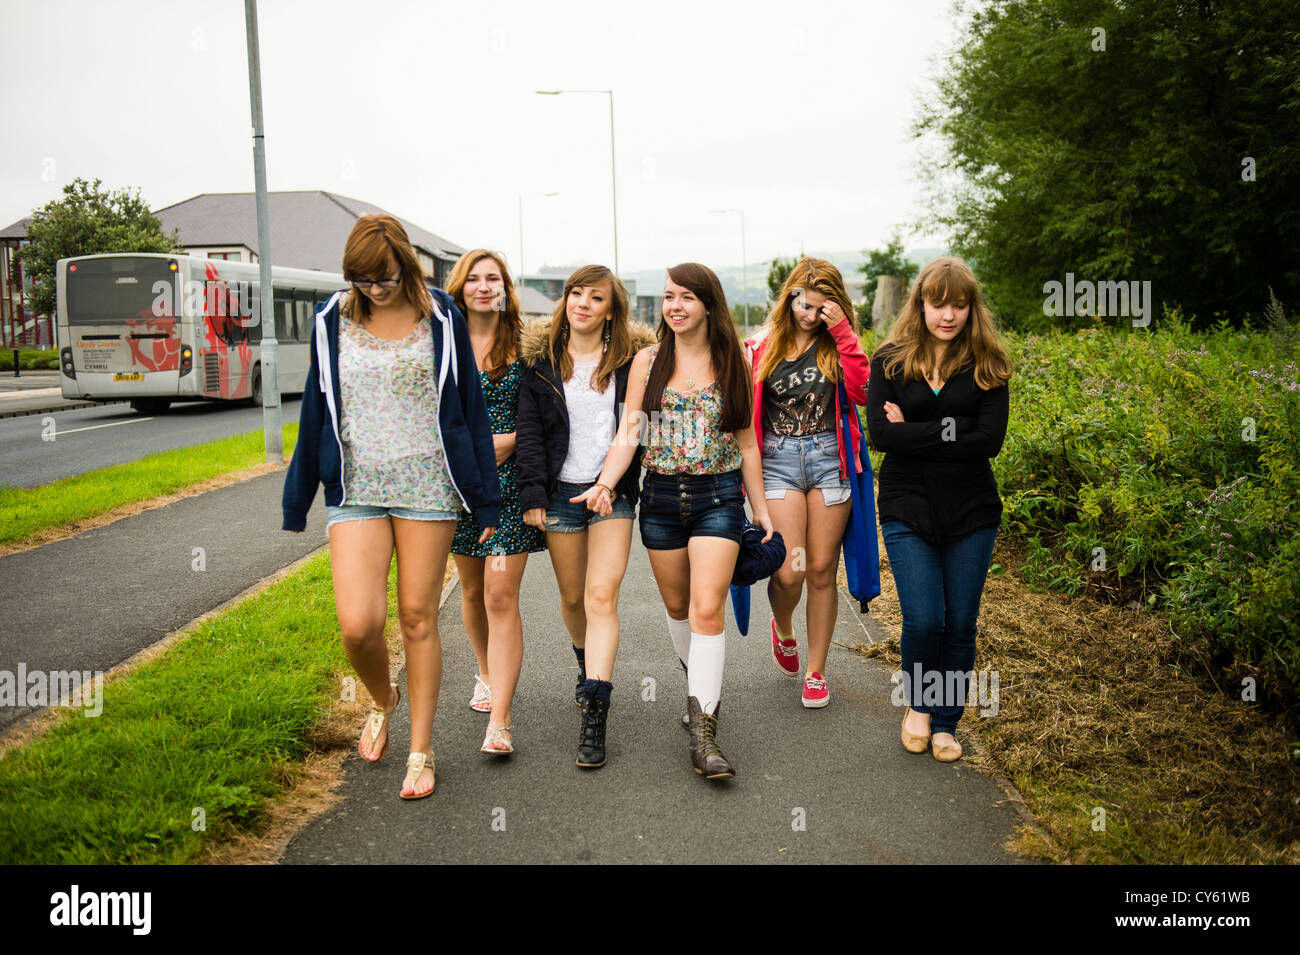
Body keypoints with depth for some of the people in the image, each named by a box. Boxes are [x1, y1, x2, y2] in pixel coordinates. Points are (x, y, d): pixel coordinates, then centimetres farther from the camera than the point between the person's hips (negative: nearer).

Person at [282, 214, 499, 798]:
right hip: (356, 490, 1)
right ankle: (382, 702, 24)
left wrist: (484, 498, 4)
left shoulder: (440, 319, 1)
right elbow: (315, 414, 13)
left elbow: (469, 407, 5)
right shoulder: (333, 323, 6)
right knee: (358, 624, -10)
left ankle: (421, 751, 19)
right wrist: (298, 500, 15)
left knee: (418, 619, 4)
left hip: (427, 487, -1)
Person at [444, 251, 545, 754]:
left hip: (510, 481, -3)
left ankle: (499, 721, -9)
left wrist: (508, 440, -15)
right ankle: (487, 674, 42)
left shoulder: (523, 346, 1)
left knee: (501, 597, -9)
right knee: (472, 589, 15)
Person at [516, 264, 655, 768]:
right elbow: (530, 429, 0)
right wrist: (532, 492, -7)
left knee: (601, 595, -13)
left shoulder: (632, 357, 2)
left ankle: (595, 716, -13)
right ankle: (587, 666, 41)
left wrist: (624, 480, -1)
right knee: (572, 596, 11)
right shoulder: (541, 356, 4)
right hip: (560, 491, 2)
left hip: (613, 493, -1)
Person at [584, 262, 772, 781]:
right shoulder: (648, 361, 3)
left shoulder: (735, 362, 3)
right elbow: (627, 434, -2)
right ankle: (705, 689, 38)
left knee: (707, 610, -13)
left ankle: (702, 732, -11)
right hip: (660, 497, 2)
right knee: (677, 607, 13)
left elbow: (746, 443, 8)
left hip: (719, 497, -2)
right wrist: (605, 483, -19)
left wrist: (761, 508, 9)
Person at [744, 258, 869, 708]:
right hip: (778, 460, 0)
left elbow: (862, 392, -10)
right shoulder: (761, 347, 7)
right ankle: (783, 632, 26)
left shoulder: (837, 344, 7)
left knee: (821, 569, 4)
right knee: (789, 572, -10)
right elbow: (745, 412, 12)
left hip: (829, 459, 1)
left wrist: (843, 332, -11)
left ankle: (816, 672, 20)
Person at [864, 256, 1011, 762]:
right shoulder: (890, 360, 1)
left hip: (971, 511, 1)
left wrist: (914, 433, -13)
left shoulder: (987, 364, 1)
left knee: (961, 623, 6)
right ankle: (917, 705, 20)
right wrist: (950, 430, -16)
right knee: (924, 618, -9)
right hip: (907, 507, -1)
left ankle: (945, 722, 25)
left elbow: (990, 440, -11)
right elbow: (880, 433, -12)